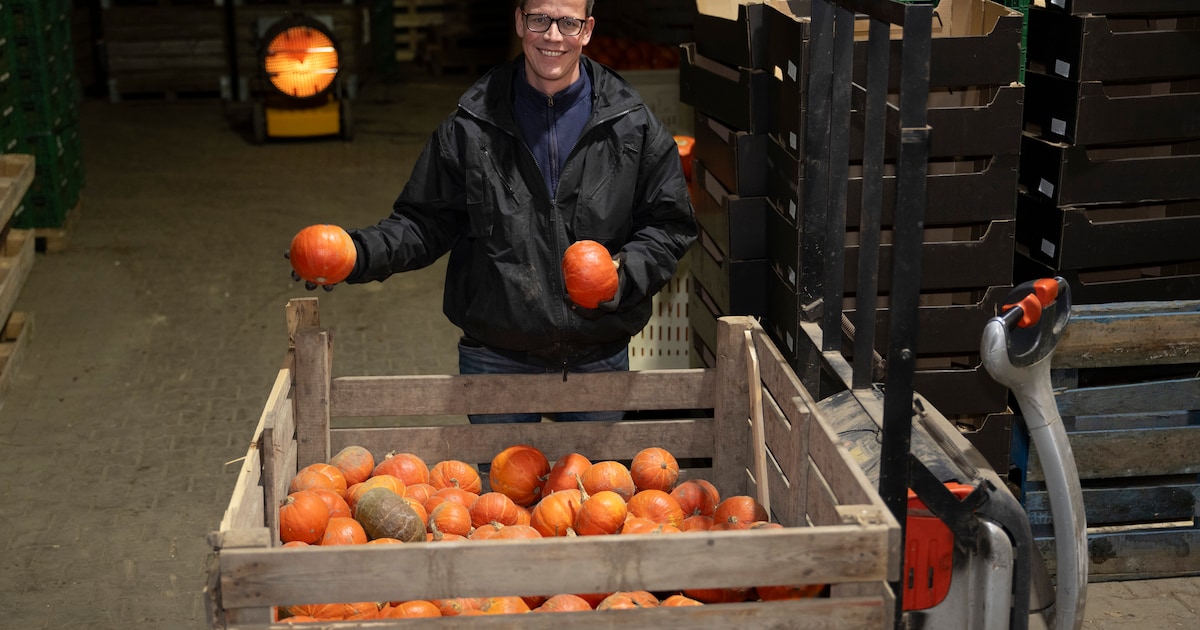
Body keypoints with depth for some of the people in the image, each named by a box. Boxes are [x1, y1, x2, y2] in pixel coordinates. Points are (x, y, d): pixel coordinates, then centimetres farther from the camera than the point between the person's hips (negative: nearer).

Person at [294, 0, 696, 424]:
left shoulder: (635, 127, 0)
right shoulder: (469, 130, 0)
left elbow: (670, 225, 3)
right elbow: (426, 222, 4)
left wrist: (626, 273, -16)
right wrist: (361, 254, -13)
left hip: (600, 359, 1)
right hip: (497, 358, 0)